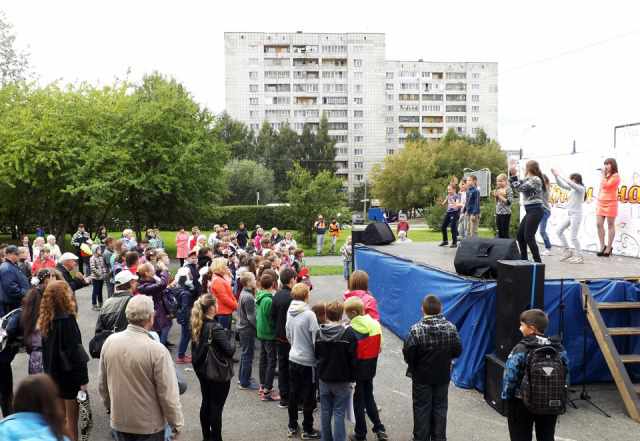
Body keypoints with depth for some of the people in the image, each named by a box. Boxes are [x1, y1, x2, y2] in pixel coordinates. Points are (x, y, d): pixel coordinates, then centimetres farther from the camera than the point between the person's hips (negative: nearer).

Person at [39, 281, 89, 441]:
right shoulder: (67, 320, -22)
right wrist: (83, 379, -18)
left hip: (54, 374, 7)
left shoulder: (47, 319, 2)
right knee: (72, 418, 4)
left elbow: (47, 349, 11)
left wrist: (49, 371, 20)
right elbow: (74, 352, -23)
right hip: (69, 374, -7)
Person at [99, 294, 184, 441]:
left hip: (118, 423, 4)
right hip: (150, 426, -4)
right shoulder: (157, 350, -24)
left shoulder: (109, 342, -9)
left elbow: (102, 384, 4)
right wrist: (176, 425, -6)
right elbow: (168, 395, -19)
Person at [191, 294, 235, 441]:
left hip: (202, 370, 7)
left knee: (206, 403, 19)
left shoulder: (196, 326, -2)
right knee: (216, 406, 4)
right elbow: (229, 351, -24)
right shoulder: (216, 328, -25)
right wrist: (233, 347, -5)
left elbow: (196, 347, 8)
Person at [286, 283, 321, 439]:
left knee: (293, 394, 16)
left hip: (293, 358, 6)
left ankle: (292, 427, 27)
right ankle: (307, 430, 16)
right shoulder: (309, 314, -20)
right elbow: (316, 339, -17)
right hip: (308, 361, -6)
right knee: (308, 397, 6)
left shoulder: (289, 312, -1)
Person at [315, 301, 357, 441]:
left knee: (325, 412, 14)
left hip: (324, 378, 4)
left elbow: (317, 355, 9)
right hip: (342, 380, -4)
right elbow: (353, 358, -12)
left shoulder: (319, 333, -2)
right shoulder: (348, 333, -15)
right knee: (339, 413, 3)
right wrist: (352, 377, -1)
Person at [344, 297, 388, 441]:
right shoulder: (376, 324, -4)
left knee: (358, 401, 9)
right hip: (370, 369, 5)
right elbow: (379, 347, 2)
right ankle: (379, 429, 17)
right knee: (369, 397, 21)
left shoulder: (351, 330, -21)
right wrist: (371, 362, 11)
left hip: (356, 369, -5)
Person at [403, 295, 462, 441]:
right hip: (443, 376, 3)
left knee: (422, 409, 12)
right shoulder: (450, 327, -11)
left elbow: (407, 354, -19)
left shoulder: (416, 330, -22)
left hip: (422, 377, -3)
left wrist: (413, 365, 2)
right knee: (440, 408, 17)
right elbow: (457, 351, -3)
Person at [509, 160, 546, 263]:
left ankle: (538, 262, -9)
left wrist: (514, 174, -17)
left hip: (535, 211, -10)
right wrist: (512, 174, 11)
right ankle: (524, 259, 22)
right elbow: (515, 186, 19)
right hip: (530, 212, 10)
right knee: (520, 235, 13)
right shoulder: (528, 179, 16)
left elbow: (520, 188, -21)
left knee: (529, 237, -12)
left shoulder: (535, 179, -12)